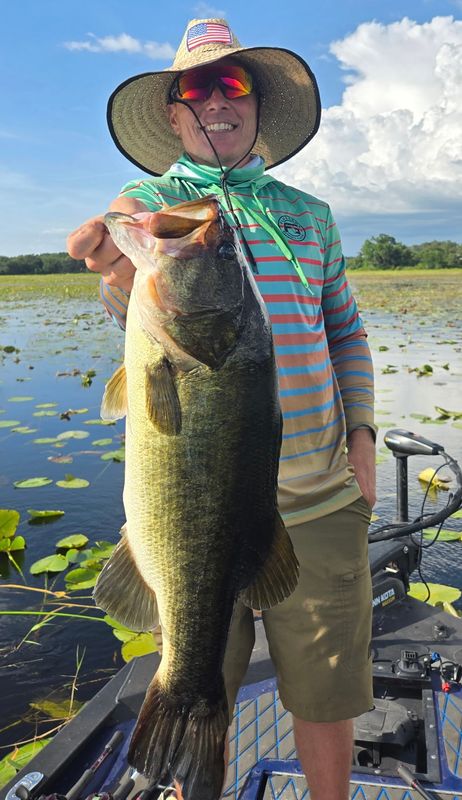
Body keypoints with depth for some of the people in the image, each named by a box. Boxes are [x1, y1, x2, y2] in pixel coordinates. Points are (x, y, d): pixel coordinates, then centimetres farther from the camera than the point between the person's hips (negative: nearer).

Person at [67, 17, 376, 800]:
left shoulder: (309, 213, 12)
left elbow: (347, 331, 17)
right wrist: (123, 272, -39)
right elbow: (139, 311, -15)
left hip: (320, 499, 3)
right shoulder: (148, 199, 4)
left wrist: (361, 436, 6)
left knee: (327, 697, 13)